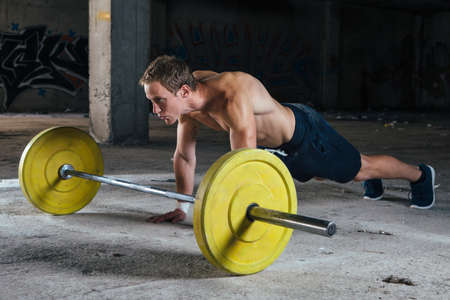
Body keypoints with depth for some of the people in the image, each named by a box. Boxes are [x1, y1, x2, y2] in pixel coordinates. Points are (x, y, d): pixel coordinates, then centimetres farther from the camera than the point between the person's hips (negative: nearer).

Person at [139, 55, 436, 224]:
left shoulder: (234, 98, -44)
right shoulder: (188, 98, -19)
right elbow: (184, 156, -7)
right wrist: (181, 207, -5)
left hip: (306, 134, -7)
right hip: (281, 146, 8)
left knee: (360, 168, 15)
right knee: (321, 173, 33)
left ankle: (420, 174, 43)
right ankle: (373, 184, 63)